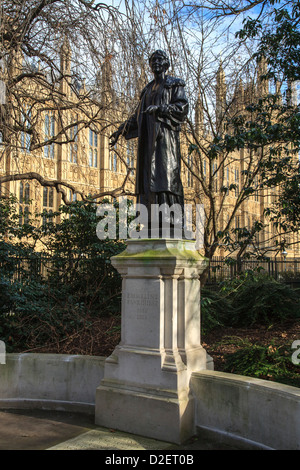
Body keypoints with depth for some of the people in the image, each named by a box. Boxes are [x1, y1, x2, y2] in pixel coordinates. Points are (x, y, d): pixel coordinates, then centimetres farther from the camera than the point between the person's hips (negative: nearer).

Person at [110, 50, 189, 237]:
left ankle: (171, 219, -18)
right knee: (148, 176, -2)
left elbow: (183, 107, -6)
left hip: (165, 134, -6)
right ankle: (153, 220, -4)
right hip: (148, 137, 6)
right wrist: (121, 130, 20)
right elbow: (138, 114, 27)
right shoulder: (148, 88, 27)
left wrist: (160, 108, -19)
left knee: (166, 173, -15)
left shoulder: (175, 84, 8)